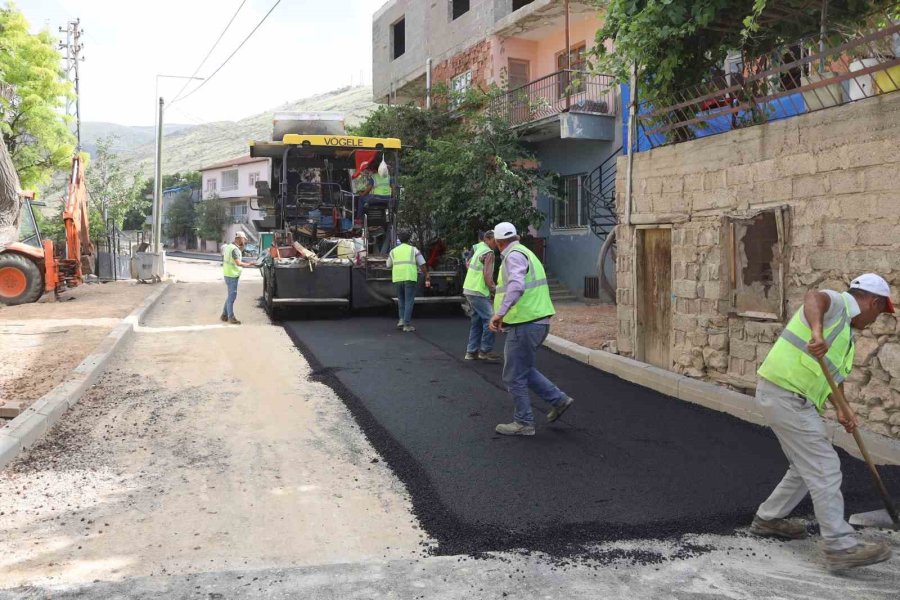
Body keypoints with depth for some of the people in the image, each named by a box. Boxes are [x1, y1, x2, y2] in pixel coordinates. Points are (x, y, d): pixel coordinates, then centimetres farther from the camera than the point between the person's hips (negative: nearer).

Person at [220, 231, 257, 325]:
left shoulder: (229, 246, 12)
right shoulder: (235, 249, -19)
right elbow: (238, 263, -26)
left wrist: (242, 247, 11)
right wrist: (248, 264, -16)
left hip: (229, 274, 10)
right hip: (232, 275, -10)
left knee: (230, 295, 17)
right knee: (232, 295, -3)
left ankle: (224, 315, 24)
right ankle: (231, 317, 2)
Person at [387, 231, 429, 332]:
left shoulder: (393, 251, 12)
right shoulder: (413, 250, 5)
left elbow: (389, 266, 22)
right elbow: (422, 264, -1)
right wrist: (427, 277, 1)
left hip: (397, 278, 3)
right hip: (410, 278, -3)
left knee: (401, 300, 20)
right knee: (409, 301, 0)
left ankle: (402, 319, 7)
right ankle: (407, 324, -4)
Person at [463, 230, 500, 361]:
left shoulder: (478, 249, 13)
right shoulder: (488, 253, -14)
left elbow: (468, 264, 26)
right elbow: (487, 275, -19)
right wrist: (494, 289, -10)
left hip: (469, 289, 10)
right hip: (478, 292, -10)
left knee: (477, 321, 14)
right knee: (489, 320, -7)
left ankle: (471, 352, 15)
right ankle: (486, 350, -3)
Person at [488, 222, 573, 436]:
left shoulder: (514, 255, -13)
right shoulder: (526, 253, 17)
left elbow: (516, 285, -31)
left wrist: (500, 312, -36)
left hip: (525, 324, -10)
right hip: (538, 321, 10)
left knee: (514, 376, 1)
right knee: (523, 369, 22)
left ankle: (523, 422, 9)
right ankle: (558, 399, 20)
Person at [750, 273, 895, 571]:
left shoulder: (844, 330, 23)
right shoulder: (836, 302, -7)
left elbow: (834, 375, 23)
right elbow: (813, 296, -32)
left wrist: (843, 411, 6)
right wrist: (817, 331, -52)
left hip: (790, 398, 10)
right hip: (786, 395, -10)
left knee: (808, 468, 19)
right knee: (824, 468, -8)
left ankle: (768, 518, 31)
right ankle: (840, 546, -5)